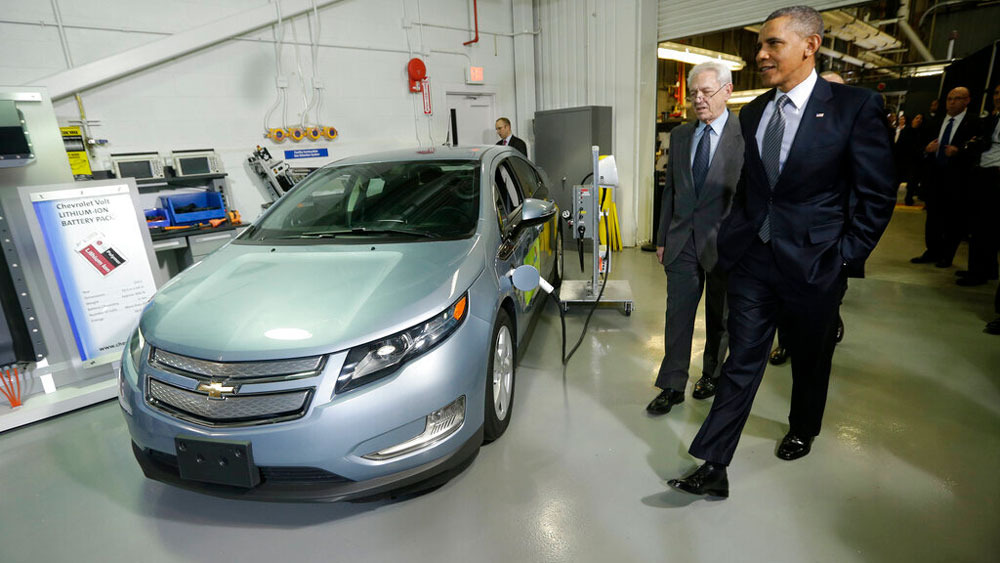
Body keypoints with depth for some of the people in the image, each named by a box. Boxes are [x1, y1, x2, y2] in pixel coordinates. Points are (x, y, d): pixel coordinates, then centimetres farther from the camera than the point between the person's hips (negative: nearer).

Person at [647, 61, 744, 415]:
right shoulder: (680, 135, 9)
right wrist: (662, 238, 10)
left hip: (724, 243, -3)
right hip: (683, 242, 3)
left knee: (719, 318, 13)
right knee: (677, 316, 4)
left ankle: (712, 375, 34)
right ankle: (673, 386, 14)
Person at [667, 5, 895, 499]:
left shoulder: (856, 106, -8)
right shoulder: (753, 112, 7)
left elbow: (878, 195, -5)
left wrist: (845, 255, -8)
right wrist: (733, 236, 7)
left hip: (813, 264, -2)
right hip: (753, 260, 3)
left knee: (810, 360, 18)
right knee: (741, 364, 4)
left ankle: (803, 430, 46)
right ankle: (713, 468, 9)